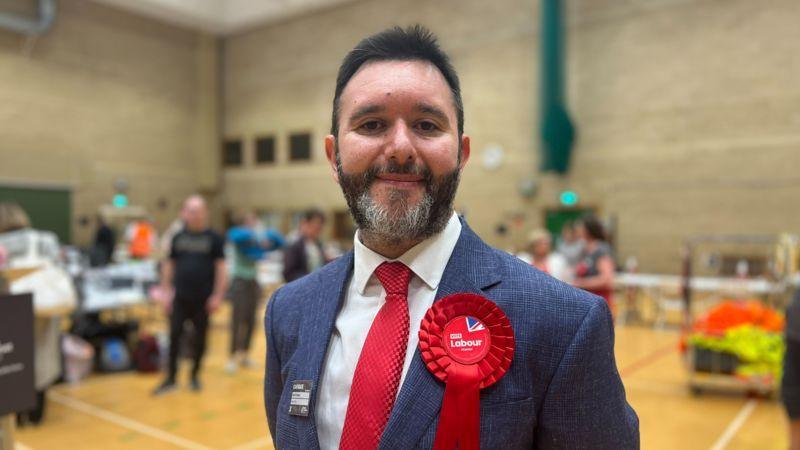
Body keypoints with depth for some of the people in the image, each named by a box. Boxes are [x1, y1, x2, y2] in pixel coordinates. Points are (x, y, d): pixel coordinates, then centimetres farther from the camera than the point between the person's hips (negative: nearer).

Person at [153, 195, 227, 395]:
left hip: (203, 299, -2)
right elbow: (169, 265, 11)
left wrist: (218, 295, -9)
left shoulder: (214, 238, -1)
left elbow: (221, 267, -4)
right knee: (174, 335, 1)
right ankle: (171, 378, 12)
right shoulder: (178, 237, 7)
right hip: (180, 298, 2)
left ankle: (195, 375, 25)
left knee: (200, 338, 8)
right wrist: (167, 291, 5)